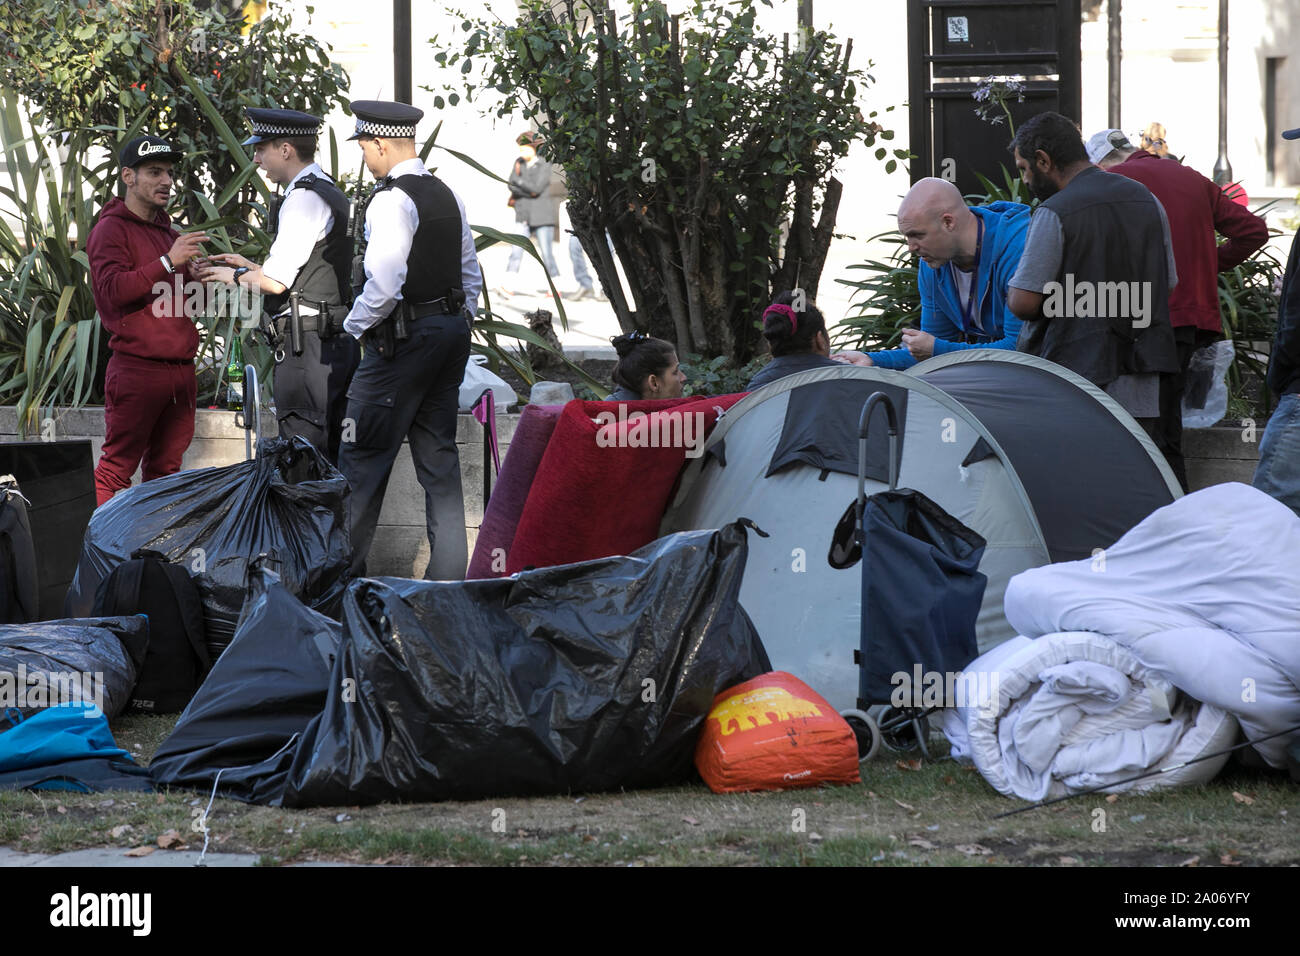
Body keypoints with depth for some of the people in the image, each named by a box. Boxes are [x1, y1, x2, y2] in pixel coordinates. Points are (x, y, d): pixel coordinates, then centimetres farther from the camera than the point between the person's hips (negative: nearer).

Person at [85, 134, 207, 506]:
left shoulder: (168, 232, 23)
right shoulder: (112, 229, -2)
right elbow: (113, 290, -17)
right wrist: (168, 262, -21)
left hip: (180, 368, 8)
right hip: (137, 367, -8)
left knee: (165, 468, 8)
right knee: (118, 466, -10)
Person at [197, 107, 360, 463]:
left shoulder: (304, 198, -12)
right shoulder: (330, 194, 19)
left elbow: (275, 281, -16)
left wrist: (235, 275, 2)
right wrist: (249, 266, 23)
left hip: (307, 351, -10)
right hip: (337, 340, 10)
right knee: (327, 461, 9)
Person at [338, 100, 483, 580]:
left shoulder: (392, 200, -15)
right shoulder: (447, 196, 12)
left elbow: (383, 284, -23)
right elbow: (471, 275, 19)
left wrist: (354, 325, -8)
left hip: (402, 337, -9)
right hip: (452, 328, 9)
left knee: (363, 456, -3)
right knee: (439, 455, 10)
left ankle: (343, 570, -1)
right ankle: (449, 573, 10)